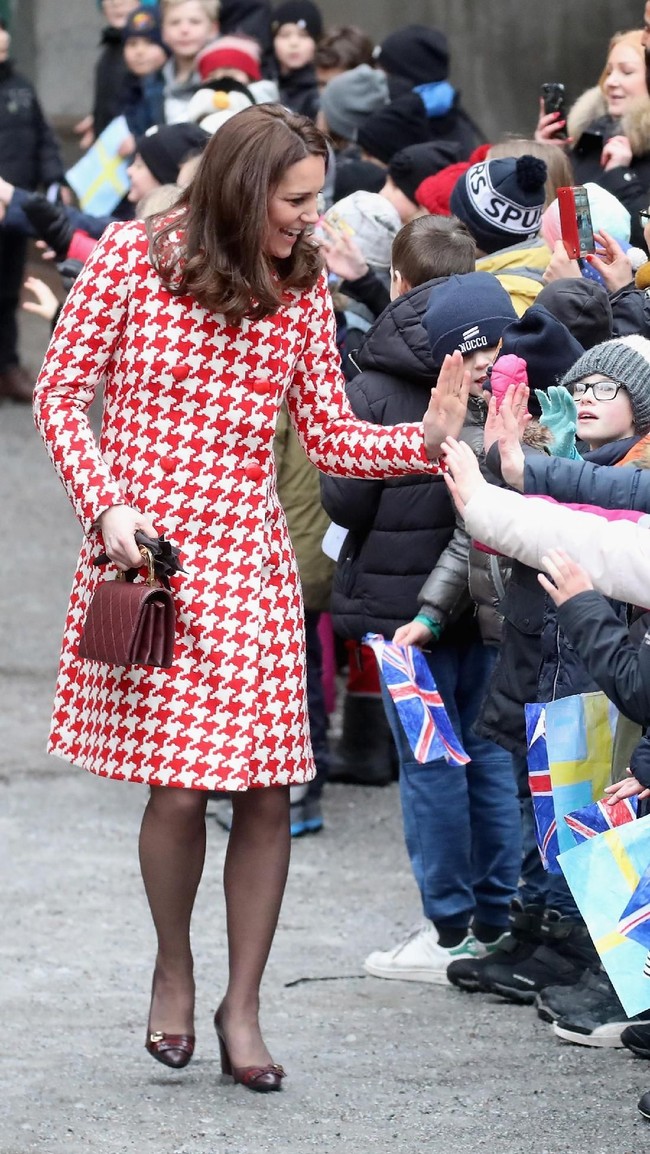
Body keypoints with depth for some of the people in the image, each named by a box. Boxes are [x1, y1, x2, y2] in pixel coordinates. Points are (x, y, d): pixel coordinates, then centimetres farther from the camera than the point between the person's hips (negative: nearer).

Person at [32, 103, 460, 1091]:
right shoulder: (132, 256, -3)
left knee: (266, 789, -2)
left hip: (249, 556, 3)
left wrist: (427, 439, -11)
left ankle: (242, 1006, 13)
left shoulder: (301, 287, 6)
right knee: (178, 786, -8)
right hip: (144, 550, -3)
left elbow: (328, 438, 6)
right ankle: (173, 971, 19)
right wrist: (109, 506, -10)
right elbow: (61, 395, 1)